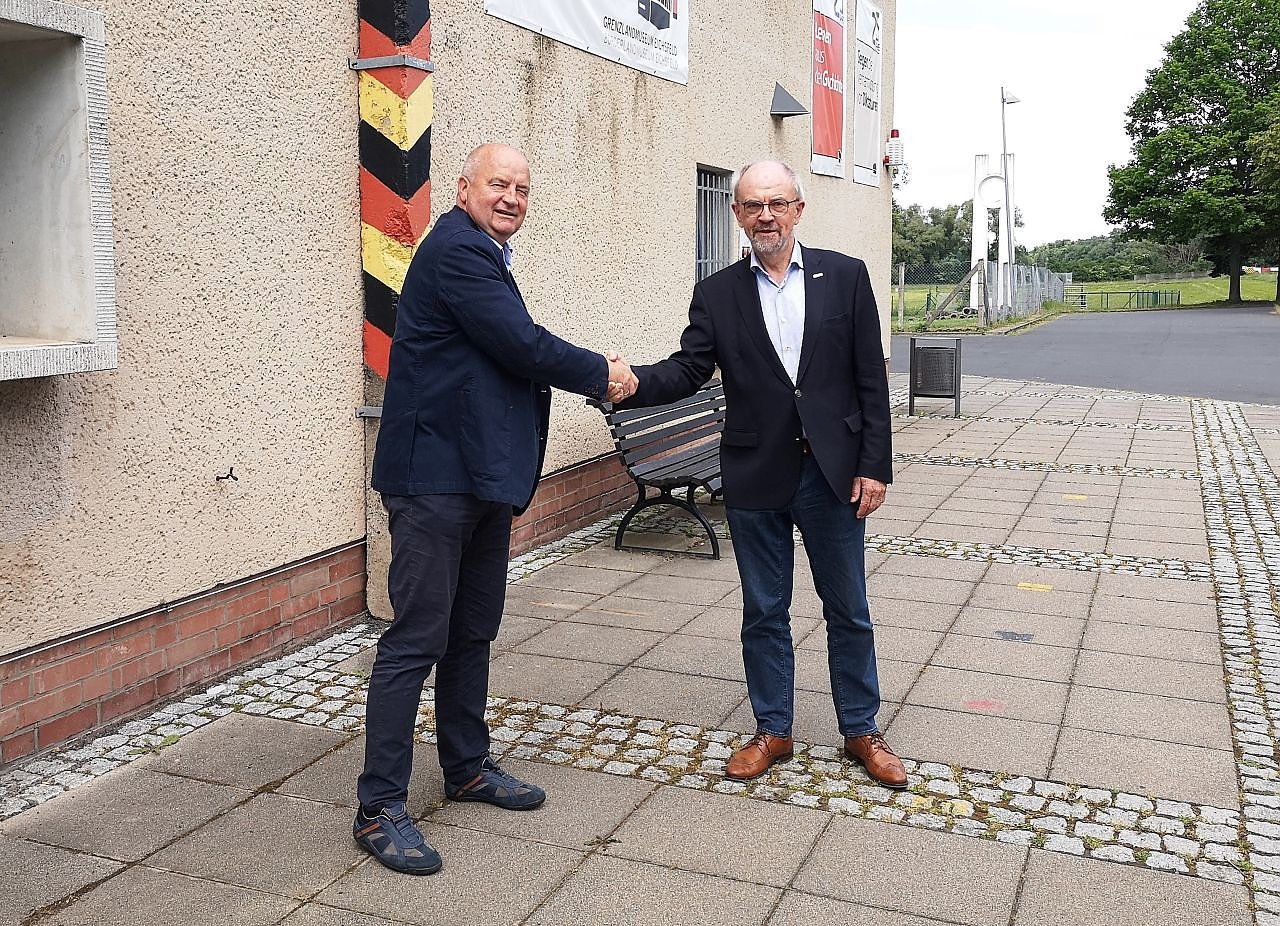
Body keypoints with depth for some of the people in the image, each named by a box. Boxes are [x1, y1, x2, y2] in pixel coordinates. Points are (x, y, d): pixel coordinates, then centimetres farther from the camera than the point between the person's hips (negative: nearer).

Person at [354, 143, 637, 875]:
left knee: (473, 633, 17)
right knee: (416, 639, -6)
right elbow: (524, 347, -18)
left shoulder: (481, 255, 19)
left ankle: (468, 767, 31)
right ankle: (380, 808, 3)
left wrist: (595, 372, 4)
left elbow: (516, 355, 16)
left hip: (482, 477, 10)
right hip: (436, 476, -10)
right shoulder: (457, 250, -13)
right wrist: (600, 374, -5)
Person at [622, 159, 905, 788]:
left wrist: (874, 467, -5)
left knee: (848, 610, 11)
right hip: (755, 478, 1)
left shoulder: (845, 276, 0)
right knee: (763, 612, 11)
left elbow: (870, 379, -1)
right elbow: (689, 370, -8)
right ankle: (772, 731, 27)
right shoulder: (717, 294, 2)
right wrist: (630, 382, -28)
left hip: (833, 474, 0)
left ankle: (861, 730, 27)